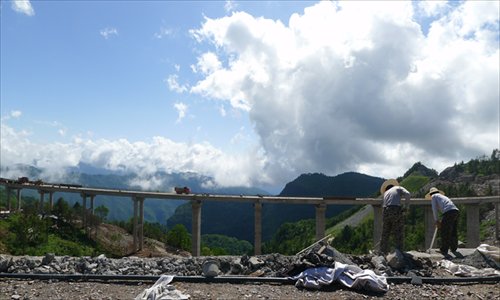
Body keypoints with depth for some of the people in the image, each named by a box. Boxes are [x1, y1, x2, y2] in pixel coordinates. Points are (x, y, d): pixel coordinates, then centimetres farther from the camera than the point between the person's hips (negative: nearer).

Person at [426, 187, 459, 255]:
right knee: (453, 232, 20)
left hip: (448, 212, -8)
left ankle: (444, 250, 5)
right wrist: (441, 222, 34)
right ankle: (453, 248, 31)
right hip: (456, 211, 8)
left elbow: (434, 209, 6)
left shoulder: (434, 196, 17)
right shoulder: (443, 196, 38)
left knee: (445, 232, 1)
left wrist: (436, 221, 9)